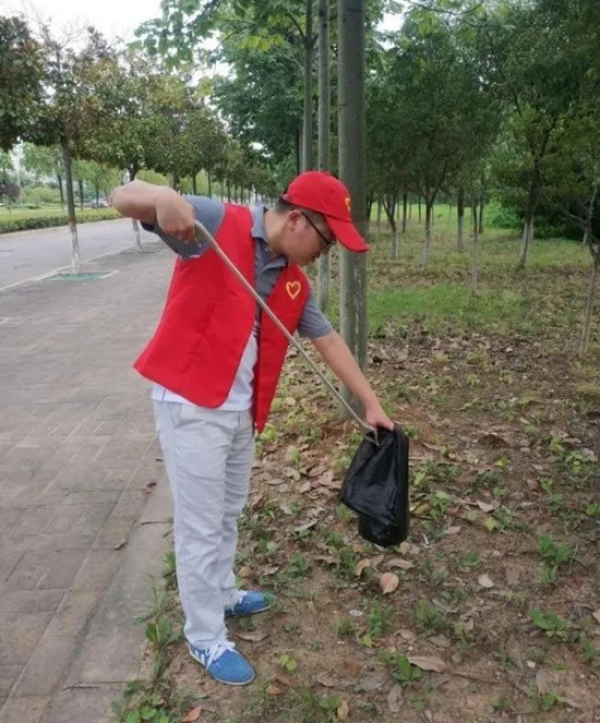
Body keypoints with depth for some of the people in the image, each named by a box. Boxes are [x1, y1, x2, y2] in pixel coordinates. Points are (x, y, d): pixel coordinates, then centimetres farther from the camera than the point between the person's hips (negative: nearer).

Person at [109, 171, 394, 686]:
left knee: (229, 514, 23)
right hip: (190, 404, -7)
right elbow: (123, 198, -14)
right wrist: (163, 197, -38)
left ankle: (221, 594, 45)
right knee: (201, 525, 3)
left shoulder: (295, 282, 7)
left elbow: (328, 341, 12)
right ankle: (205, 637, 21)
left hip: (241, 409, 8)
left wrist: (371, 402, 13)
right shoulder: (215, 223, -13)